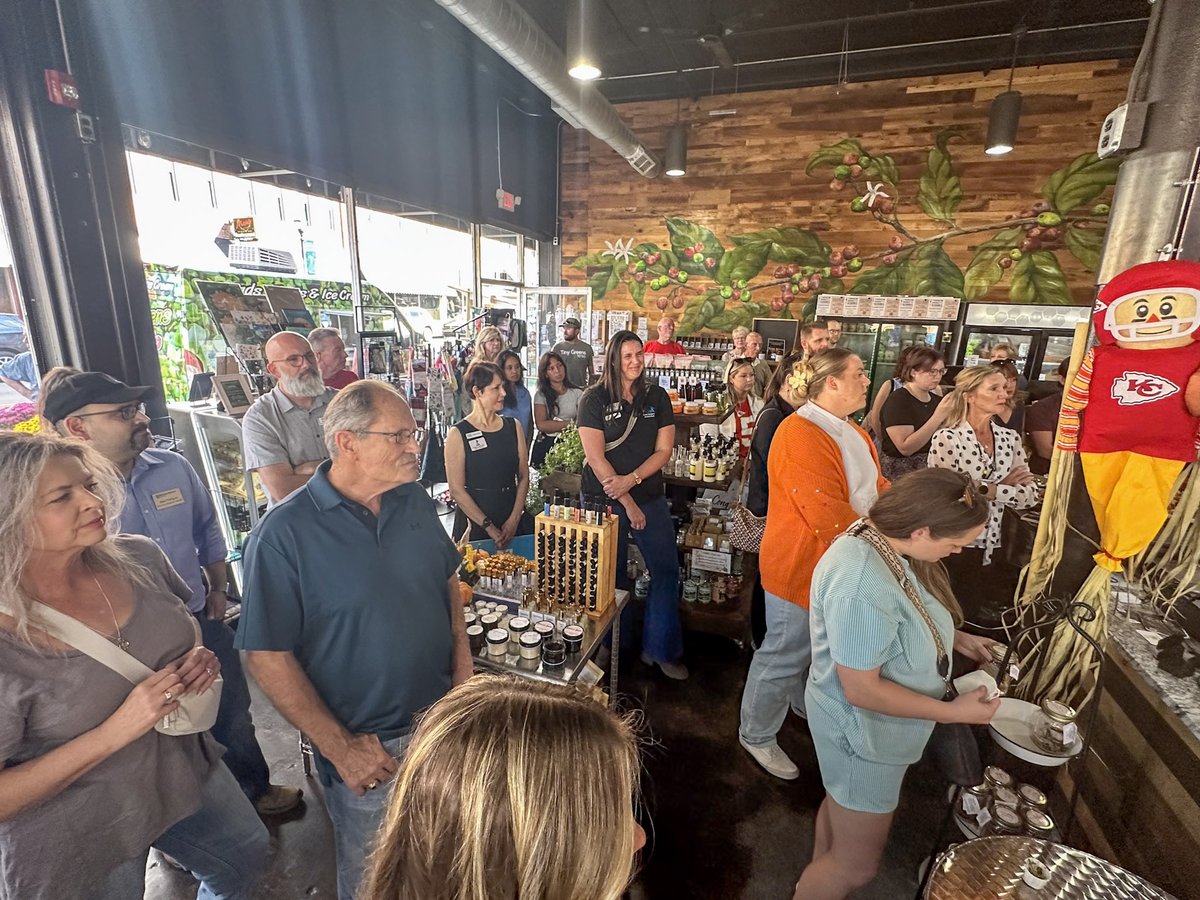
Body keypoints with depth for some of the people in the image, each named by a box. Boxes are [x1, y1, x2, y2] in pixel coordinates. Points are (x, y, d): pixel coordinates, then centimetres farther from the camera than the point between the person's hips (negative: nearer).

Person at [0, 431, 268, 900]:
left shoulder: (138, 558, -14)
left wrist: (201, 661, -13)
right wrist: (115, 731, -30)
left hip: (187, 769, 5)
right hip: (80, 845, -5)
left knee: (245, 860, 27)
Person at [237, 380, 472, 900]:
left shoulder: (415, 500, -5)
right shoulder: (284, 534, -21)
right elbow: (266, 656, -17)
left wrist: (462, 659, -2)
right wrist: (339, 748, -16)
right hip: (365, 750, -4)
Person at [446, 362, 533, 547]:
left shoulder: (513, 426, 5)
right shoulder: (458, 434, -8)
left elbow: (523, 477, 3)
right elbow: (456, 490, -10)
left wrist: (514, 520, -7)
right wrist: (489, 527, -13)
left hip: (513, 520, 4)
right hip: (474, 524, -3)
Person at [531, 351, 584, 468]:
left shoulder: (577, 393, 4)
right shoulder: (541, 395, 2)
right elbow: (541, 425, -10)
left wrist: (553, 426, -17)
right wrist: (570, 424, -10)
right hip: (545, 446, 0)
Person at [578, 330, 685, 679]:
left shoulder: (657, 397, 4)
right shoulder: (594, 398, -7)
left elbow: (664, 450, 0)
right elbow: (595, 458, -12)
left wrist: (632, 479, -16)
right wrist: (628, 504, -13)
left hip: (650, 497, 3)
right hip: (605, 500, -3)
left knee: (667, 571, 5)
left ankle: (661, 650, 23)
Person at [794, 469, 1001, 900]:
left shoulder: (882, 538, -11)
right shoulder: (862, 588, -40)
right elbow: (861, 690, -29)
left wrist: (952, 637, 0)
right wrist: (953, 712, -20)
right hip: (862, 730, -9)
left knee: (841, 803, 32)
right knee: (857, 865, 12)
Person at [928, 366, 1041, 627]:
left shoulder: (1010, 438, 7)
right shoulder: (947, 438, -11)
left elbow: (1029, 495, 1)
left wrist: (987, 489, -15)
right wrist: (1004, 487, -9)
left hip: (997, 549, 5)